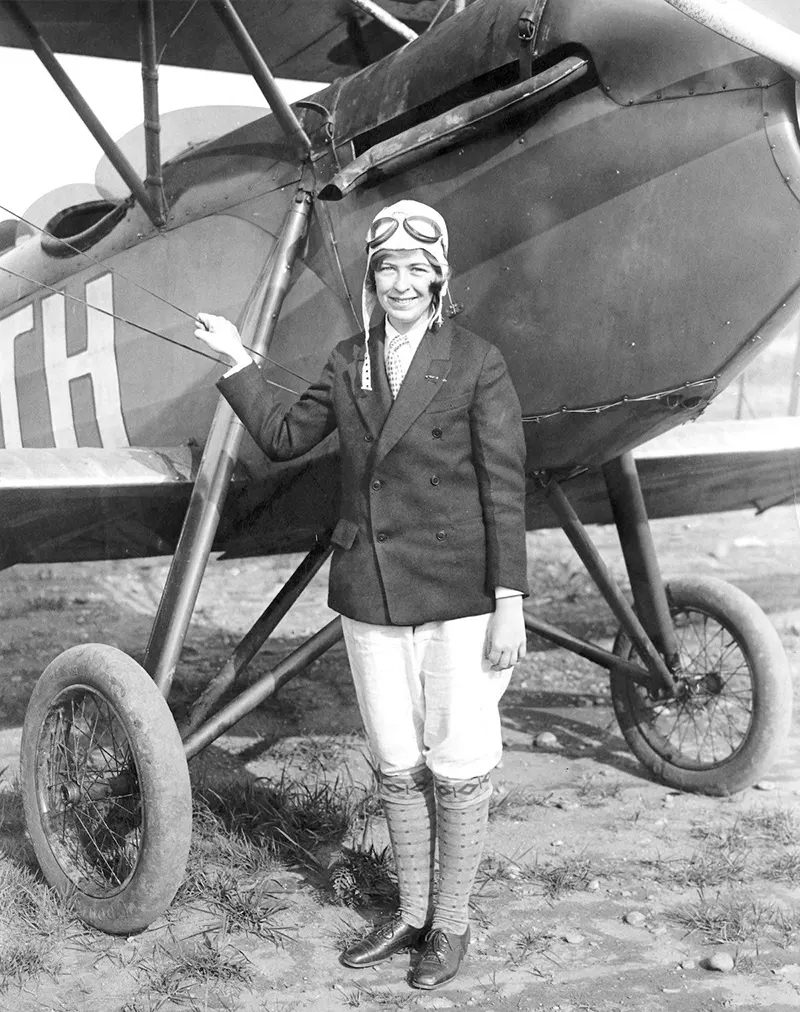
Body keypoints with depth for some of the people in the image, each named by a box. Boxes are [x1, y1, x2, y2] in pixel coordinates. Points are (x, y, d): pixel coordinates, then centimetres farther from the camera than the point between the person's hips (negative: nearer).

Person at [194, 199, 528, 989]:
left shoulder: (477, 364, -7)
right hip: (371, 598, 4)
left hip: (456, 598, -4)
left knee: (458, 767, 6)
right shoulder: (349, 363, 6)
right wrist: (236, 363, 9)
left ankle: (451, 923, 25)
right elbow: (283, 439, 16)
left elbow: (504, 489, -9)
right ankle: (410, 914, 32)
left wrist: (510, 607, -11)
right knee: (397, 768, 15)